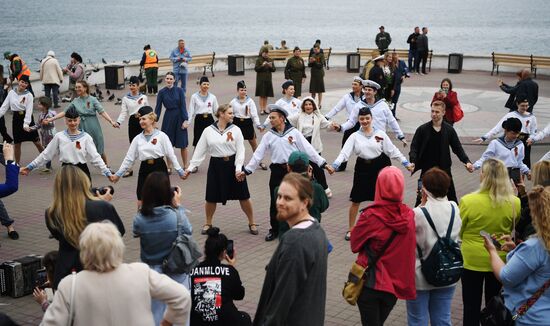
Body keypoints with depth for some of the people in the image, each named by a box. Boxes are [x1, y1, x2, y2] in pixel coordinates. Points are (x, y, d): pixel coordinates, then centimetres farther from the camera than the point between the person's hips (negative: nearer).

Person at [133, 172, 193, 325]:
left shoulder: (139, 219, -17)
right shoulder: (176, 216, -21)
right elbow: (188, 231, -2)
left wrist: (143, 205, -2)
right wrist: (178, 206, 1)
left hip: (151, 272, 2)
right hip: (176, 271, -2)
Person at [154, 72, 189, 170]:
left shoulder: (179, 90, -5)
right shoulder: (162, 92, 0)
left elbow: (183, 106, -5)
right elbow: (158, 107, 2)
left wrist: (185, 120, -11)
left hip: (179, 117, -2)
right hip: (168, 117, 2)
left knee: (183, 144, 2)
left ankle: (185, 166, 13)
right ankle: (169, 167, 16)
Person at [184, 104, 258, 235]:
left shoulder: (235, 130, -4)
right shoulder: (208, 131, -2)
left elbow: (240, 150, -5)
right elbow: (200, 151, 2)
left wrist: (238, 168, -16)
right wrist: (190, 167, -2)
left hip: (233, 164, 0)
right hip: (216, 165, 1)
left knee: (243, 196, 5)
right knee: (211, 197, 8)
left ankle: (252, 223, 21)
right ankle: (208, 224, 29)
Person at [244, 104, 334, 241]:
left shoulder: (294, 132, -3)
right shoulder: (268, 136, 4)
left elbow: (308, 149, -3)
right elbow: (258, 154, 5)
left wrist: (324, 164, -6)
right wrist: (246, 170, 1)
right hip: (277, 171, 2)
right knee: (275, 202, 7)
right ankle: (274, 230, 22)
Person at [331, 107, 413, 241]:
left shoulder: (380, 134, -2)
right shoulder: (355, 136, -2)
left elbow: (392, 150, 1)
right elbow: (344, 152, -10)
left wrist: (406, 163, -2)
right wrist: (334, 165, -24)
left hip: (379, 167, 0)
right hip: (362, 168, 0)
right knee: (355, 201, 5)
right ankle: (351, 229, 18)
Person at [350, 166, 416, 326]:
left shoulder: (371, 216, -20)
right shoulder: (410, 215, -9)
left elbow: (355, 245, -5)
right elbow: (408, 248, 5)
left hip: (370, 282, -4)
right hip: (396, 283, 4)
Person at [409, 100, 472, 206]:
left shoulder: (449, 130, 0)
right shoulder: (422, 129, -5)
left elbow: (458, 148, 4)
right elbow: (414, 148, -6)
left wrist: (466, 161, -11)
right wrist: (413, 162, -23)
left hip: (444, 170, 2)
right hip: (426, 170, -2)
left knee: (452, 197, 11)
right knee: (421, 198, 1)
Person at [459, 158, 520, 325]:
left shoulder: (468, 201, -23)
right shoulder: (514, 203, -16)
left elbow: (458, 231, -7)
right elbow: (512, 229, 3)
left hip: (472, 260, -2)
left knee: (471, 305, 14)